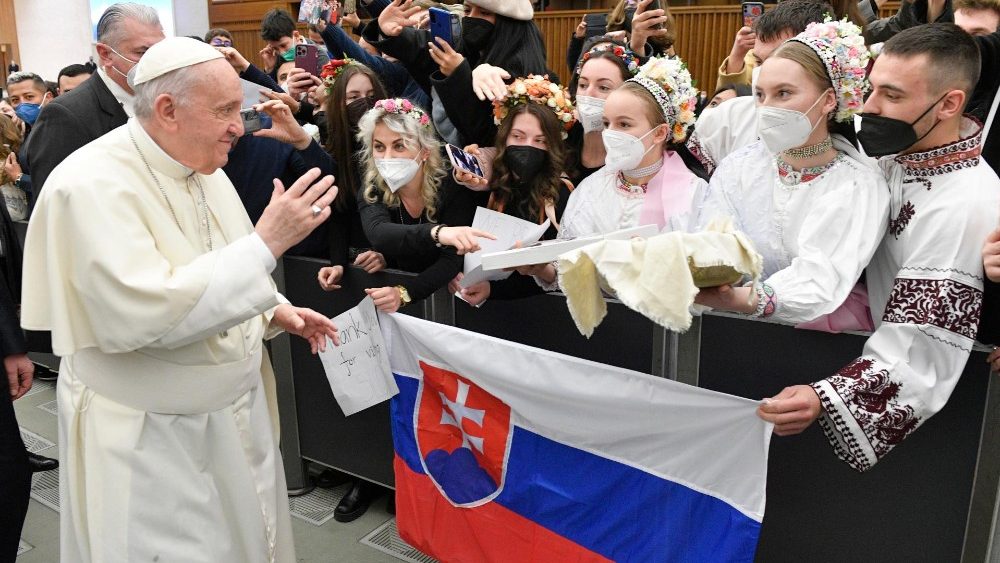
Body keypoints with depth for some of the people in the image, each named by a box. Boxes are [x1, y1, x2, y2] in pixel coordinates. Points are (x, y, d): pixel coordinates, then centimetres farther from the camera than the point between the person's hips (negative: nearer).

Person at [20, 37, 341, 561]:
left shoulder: (202, 169, 3)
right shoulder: (92, 185, -22)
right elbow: (144, 313, -32)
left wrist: (276, 310, 1)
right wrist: (266, 242, -30)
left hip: (231, 413, 7)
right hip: (149, 436, -7)